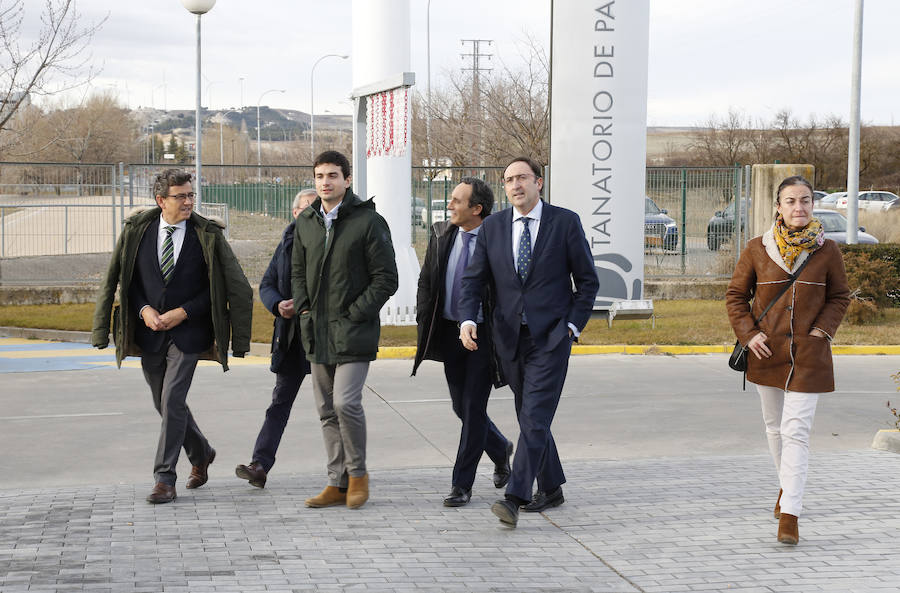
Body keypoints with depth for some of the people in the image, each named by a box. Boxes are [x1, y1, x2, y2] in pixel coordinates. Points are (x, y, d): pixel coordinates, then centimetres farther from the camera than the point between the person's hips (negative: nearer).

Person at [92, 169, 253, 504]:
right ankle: (200, 454, 38)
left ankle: (165, 479, -8)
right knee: (164, 402, 14)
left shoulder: (208, 235, -5)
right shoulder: (136, 230, 0)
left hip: (187, 331, -4)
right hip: (149, 331, 4)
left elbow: (220, 287, -2)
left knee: (172, 400, -13)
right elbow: (121, 279, 9)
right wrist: (144, 310, -7)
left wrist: (183, 312, -11)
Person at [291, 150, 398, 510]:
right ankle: (338, 483, 15)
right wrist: (304, 308, 7)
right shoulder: (306, 223, 11)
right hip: (317, 332, 6)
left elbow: (386, 278, -7)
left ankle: (357, 473, 5)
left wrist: (354, 314, -12)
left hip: (354, 331, -6)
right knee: (327, 410, 8)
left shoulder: (368, 221, -7)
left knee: (345, 402, -15)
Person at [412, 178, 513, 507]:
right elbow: (426, 281, 13)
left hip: (484, 335, -5)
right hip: (450, 332, 5)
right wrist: (423, 323, 5)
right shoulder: (441, 235, 4)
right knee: (462, 407, 12)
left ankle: (462, 484, 5)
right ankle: (500, 450, 39)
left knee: (473, 408, -3)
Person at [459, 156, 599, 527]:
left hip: (550, 337, -4)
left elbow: (587, 280, 3)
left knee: (534, 418, -13)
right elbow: (473, 279, 6)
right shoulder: (492, 227, 7)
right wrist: (468, 319, -12)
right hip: (510, 339, 5)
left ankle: (515, 498, -19)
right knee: (529, 417, 13)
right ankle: (550, 488, 28)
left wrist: (573, 325, -5)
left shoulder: (565, 222, -2)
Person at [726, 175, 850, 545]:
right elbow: (736, 295, 8)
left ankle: (790, 514, -10)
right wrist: (748, 333, -4)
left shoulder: (827, 251, -2)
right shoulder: (757, 250, -2)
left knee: (796, 430, -10)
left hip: (808, 355, -2)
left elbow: (839, 297, 9)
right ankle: (787, 486, 39)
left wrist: (822, 330, -4)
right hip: (767, 352, 2)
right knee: (775, 427, 15)